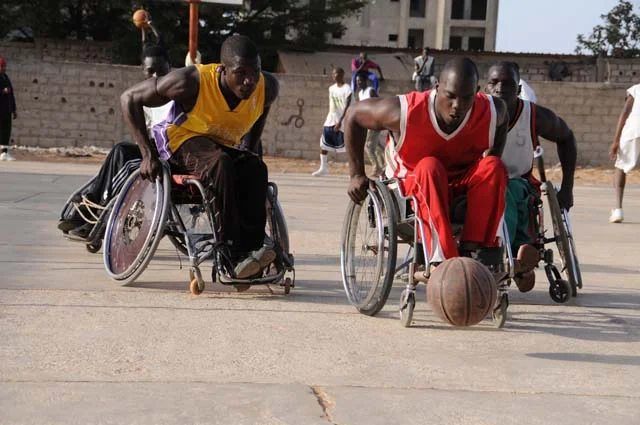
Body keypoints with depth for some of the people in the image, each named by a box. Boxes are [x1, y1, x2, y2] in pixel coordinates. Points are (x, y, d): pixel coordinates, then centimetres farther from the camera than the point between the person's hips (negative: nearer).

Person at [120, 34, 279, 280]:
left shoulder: (267, 88, -15)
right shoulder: (192, 82, -27)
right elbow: (129, 98, -17)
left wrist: (250, 150, 8)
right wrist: (148, 154, -22)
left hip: (224, 147, 4)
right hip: (182, 143, -4)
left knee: (256, 169, -30)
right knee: (221, 164, -38)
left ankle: (251, 246, -31)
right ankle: (231, 255, -38)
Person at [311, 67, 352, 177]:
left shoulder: (347, 89, -13)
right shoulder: (332, 88, 10)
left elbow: (347, 107, -18)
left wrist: (340, 121, -25)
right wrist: (329, 118, 17)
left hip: (343, 120, -7)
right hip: (331, 119, 7)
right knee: (323, 143, 1)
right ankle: (323, 168, 8)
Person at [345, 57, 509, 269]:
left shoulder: (491, 112, -17)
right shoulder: (405, 112, -25)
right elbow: (354, 114, -9)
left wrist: (492, 160, 2)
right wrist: (356, 174, -6)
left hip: (459, 188, 3)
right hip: (413, 188, -3)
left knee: (493, 167, -27)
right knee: (429, 167, -37)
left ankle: (473, 249, -33)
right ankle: (442, 258, -45)